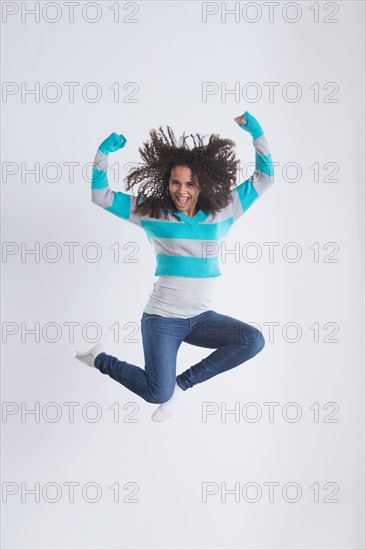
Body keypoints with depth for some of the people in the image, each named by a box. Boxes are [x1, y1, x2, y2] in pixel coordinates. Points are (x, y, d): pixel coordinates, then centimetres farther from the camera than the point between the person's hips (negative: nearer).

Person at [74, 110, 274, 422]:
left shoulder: (222, 211, 2)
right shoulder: (151, 211, -3)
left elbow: (264, 178, 4)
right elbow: (100, 196, 0)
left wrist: (257, 134, -6)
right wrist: (104, 153, -12)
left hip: (201, 317, 4)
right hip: (162, 318, -4)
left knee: (254, 341, -18)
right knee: (158, 394, -13)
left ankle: (182, 383, -2)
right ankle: (101, 359, 16)